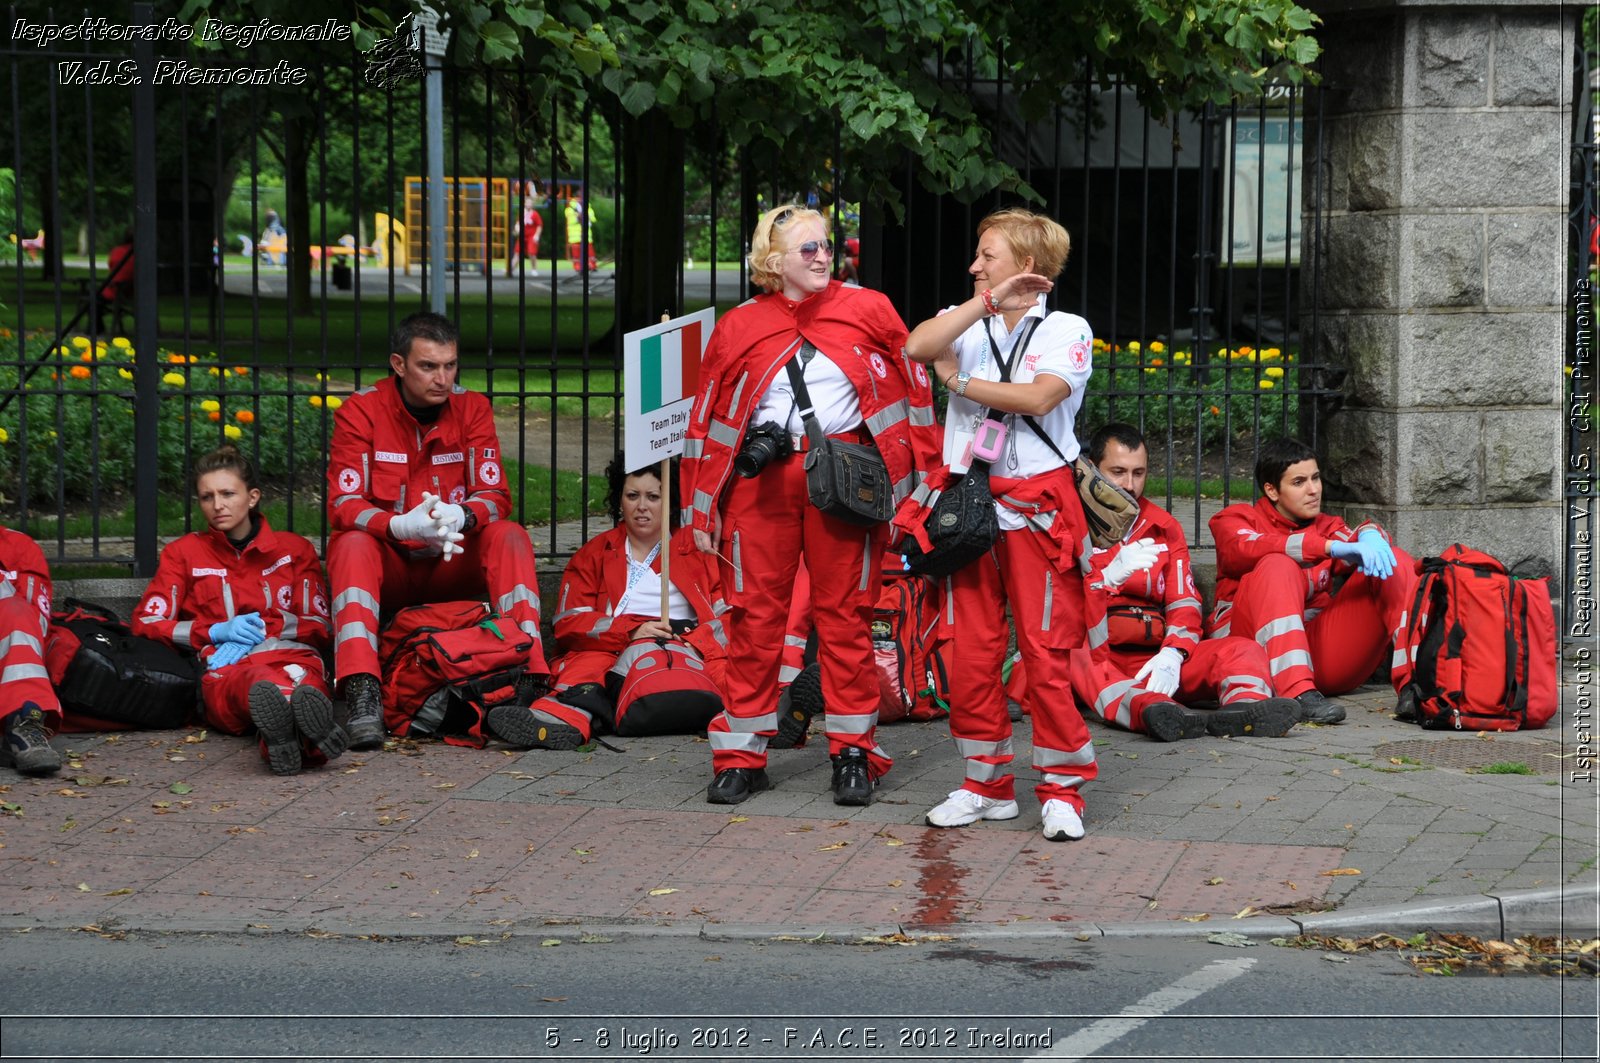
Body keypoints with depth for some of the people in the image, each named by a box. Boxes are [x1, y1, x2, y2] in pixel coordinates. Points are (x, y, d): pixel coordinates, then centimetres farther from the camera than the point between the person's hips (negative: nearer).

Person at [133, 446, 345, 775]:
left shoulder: (294, 548, 24)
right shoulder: (183, 553, 24)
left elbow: (319, 626, 17)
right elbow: (145, 624, 14)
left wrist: (260, 627, -2)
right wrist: (217, 631, -2)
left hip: (290, 654, 1)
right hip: (224, 671, -1)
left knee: (303, 678, -42)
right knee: (258, 683, -44)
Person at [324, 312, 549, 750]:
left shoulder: (472, 408, -2)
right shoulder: (361, 411, -9)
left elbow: (495, 497, -8)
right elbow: (343, 505, -16)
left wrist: (459, 517, -33)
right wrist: (401, 526, -37)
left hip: (454, 565, 2)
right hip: (388, 564, -2)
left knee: (510, 535, -25)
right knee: (350, 544, -33)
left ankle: (529, 678, -38)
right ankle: (362, 694, -49)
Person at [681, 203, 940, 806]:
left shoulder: (868, 311, 5)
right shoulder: (738, 329, 6)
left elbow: (913, 387, 10)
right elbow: (707, 421, 9)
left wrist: (918, 472, 4)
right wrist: (701, 510, 5)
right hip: (762, 480, 1)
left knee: (845, 615, 2)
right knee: (754, 615, 2)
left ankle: (853, 754, 11)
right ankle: (742, 756, 9)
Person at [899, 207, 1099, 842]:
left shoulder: (1066, 330, 2)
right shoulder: (967, 323, 12)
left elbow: (1038, 396, -16)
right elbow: (917, 347, -10)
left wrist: (960, 381, -6)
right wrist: (989, 301, -11)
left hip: (1037, 508, -4)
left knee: (1046, 652, -6)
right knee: (971, 651, 5)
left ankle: (1061, 789, 3)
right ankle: (987, 785, 16)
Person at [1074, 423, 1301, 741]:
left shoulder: (1164, 527, 18)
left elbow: (1184, 605, 9)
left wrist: (1171, 656, -13)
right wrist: (1109, 577, -24)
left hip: (1155, 659, 5)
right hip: (1095, 657, -5)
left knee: (1243, 650, -15)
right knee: (1072, 654, -38)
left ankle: (1245, 705, -51)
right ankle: (1148, 709, -66)